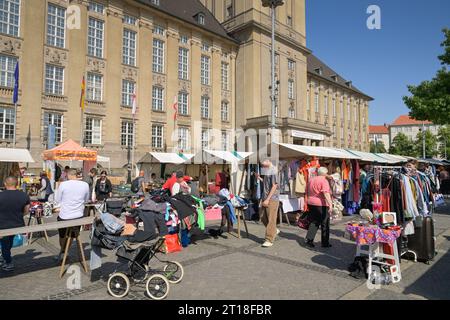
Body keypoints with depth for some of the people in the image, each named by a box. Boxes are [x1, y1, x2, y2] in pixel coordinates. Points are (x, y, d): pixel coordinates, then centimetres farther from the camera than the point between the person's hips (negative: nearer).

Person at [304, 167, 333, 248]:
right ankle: (325, 243, 14)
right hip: (322, 205, -6)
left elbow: (307, 192, 19)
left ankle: (309, 239, 2)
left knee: (314, 222, 13)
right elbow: (326, 193, -23)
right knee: (325, 224, 7)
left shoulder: (311, 180, 11)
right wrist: (330, 204, -26)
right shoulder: (324, 181, -11)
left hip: (311, 204, 6)